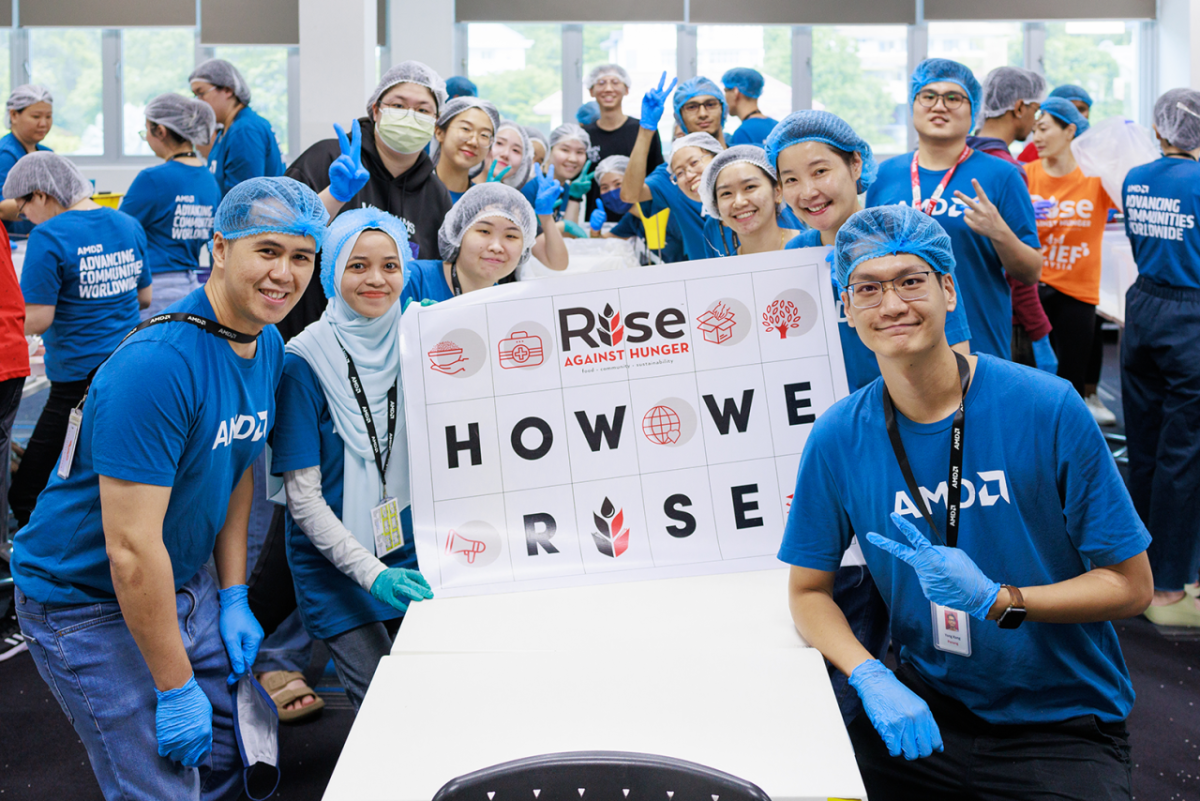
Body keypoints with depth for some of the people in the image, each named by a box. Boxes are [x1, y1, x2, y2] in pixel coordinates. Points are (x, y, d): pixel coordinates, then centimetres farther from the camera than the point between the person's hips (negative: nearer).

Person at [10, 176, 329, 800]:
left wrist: (234, 597, 6)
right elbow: (130, 548, -29)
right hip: (87, 601, -8)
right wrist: (176, 689, -23)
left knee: (236, 750, 12)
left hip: (181, 581, 8)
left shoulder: (268, 345, -1)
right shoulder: (157, 365, -30)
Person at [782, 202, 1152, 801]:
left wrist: (997, 599, -21)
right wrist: (872, 679, -15)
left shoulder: (1048, 409, -11)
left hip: (1063, 726, -2)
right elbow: (808, 590, 4)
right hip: (923, 713, 2)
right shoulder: (838, 437, -3)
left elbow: (1130, 585, -6)